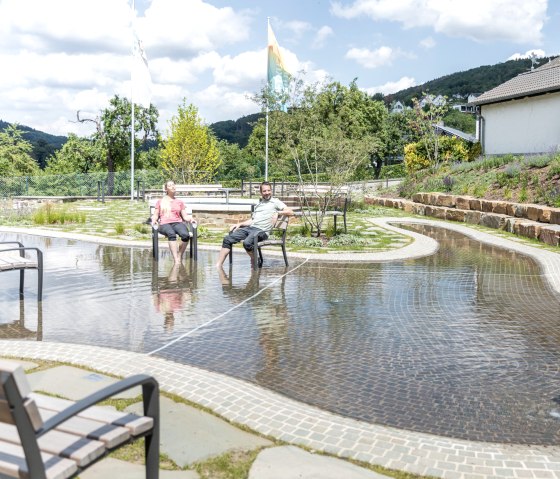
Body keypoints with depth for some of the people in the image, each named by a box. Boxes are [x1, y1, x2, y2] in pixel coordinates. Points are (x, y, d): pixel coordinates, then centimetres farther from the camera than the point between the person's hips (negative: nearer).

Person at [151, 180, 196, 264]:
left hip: (177, 223, 2)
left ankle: (179, 257, -22)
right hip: (164, 224, -1)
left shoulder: (180, 202, 26)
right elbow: (155, 215, 20)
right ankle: (176, 261, -48)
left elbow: (185, 216, 18)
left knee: (185, 235, -36)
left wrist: (191, 219, -4)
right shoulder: (160, 202, 24)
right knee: (171, 234, -40)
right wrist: (154, 220, -4)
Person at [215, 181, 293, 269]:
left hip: (261, 231, -7)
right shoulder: (259, 204, 28)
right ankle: (218, 266, -9)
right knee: (227, 239, -9)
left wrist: (277, 212, -10)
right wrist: (240, 224, 14)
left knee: (247, 243, -35)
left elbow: (291, 212, -1)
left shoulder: (275, 202, 9)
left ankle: (254, 263, -8)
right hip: (250, 227, 7)